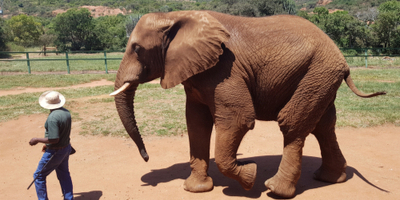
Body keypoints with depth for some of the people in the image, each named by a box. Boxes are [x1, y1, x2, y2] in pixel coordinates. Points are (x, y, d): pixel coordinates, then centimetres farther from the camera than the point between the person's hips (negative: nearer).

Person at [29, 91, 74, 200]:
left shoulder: (52, 117, -26)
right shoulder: (66, 112, 0)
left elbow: (54, 139, -27)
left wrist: (37, 140, -13)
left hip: (54, 152, -8)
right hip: (66, 148, 8)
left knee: (39, 175, 11)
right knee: (64, 175, 21)